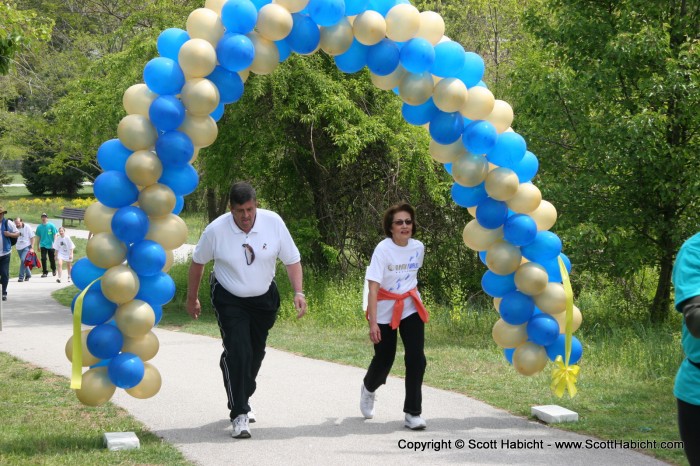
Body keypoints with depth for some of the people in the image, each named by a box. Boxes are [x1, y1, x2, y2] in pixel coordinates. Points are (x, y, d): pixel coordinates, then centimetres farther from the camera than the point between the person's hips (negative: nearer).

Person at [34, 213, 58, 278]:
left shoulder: (51, 226, -6)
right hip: (43, 245, 2)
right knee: (43, 259, -7)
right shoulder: (39, 227, 2)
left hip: (51, 245, -2)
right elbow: (38, 237, 11)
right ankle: (45, 272, 2)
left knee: (52, 259, 8)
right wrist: (37, 246, 12)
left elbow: (55, 235, -4)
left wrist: (54, 244, -10)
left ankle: (54, 270, 33)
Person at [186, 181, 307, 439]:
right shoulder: (216, 230, -19)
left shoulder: (273, 222, -16)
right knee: (237, 353, -17)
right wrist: (192, 299, 6)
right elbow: (198, 262, -2)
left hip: (264, 298, 3)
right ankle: (239, 414, -13)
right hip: (229, 300, -3)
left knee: (255, 354, 14)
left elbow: (292, 259, -7)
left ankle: (242, 402, 38)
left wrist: (298, 292, -19)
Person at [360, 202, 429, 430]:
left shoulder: (418, 247, -4)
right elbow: (373, 287, -24)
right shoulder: (383, 249, -19)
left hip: (411, 308, 3)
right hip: (385, 310, -3)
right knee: (384, 359, 8)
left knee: (416, 358, -10)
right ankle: (369, 388, 43)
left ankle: (413, 413, -3)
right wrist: (373, 323, -30)